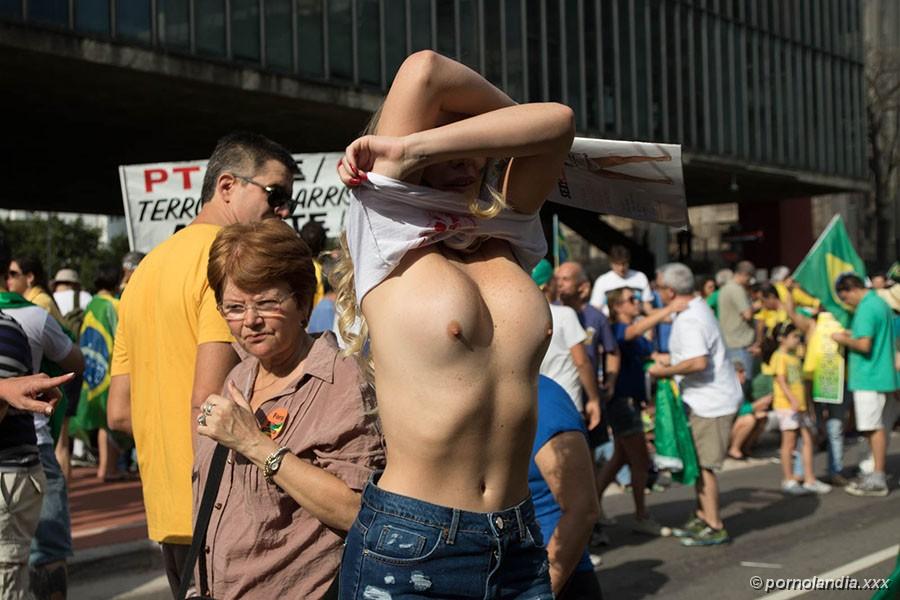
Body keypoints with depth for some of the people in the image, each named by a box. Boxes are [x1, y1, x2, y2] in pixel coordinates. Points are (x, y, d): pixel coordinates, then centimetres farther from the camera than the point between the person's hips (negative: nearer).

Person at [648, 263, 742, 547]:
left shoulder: (688, 320, -22)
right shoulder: (699, 307, 12)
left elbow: (698, 363, -32)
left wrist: (666, 371, -20)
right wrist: (672, 359, 22)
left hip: (710, 402, -11)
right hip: (710, 398, 11)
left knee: (703, 464, -3)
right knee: (699, 461, 18)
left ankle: (714, 527, 5)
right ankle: (703, 517, 28)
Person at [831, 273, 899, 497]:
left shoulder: (866, 309, -16)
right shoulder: (881, 303, 15)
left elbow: (864, 345, -23)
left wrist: (844, 340, -7)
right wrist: (853, 335, 16)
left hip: (869, 378, -10)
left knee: (874, 428, -6)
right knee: (877, 427, 14)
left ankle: (878, 481, -3)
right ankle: (876, 475, 20)